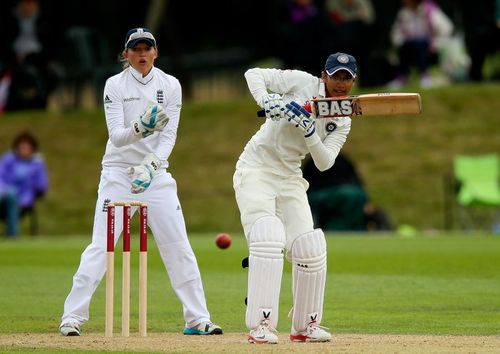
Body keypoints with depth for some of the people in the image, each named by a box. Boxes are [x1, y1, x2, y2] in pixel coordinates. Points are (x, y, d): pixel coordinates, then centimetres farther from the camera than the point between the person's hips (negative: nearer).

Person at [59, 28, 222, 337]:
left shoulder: (170, 85, 0)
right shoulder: (115, 85, -5)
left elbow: (169, 135, -6)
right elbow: (116, 135, -14)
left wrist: (151, 165, -22)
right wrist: (141, 127, -35)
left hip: (156, 173, 2)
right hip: (118, 172, -2)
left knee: (179, 247, 0)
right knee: (101, 247, -9)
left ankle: (198, 319, 6)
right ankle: (72, 317, -6)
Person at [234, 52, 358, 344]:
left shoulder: (342, 122, 6)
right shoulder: (302, 83, -8)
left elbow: (325, 163, -6)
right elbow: (254, 74, -14)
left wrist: (310, 133, -23)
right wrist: (266, 100, -32)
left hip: (290, 179, 6)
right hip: (256, 170, -6)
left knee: (310, 248, -2)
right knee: (269, 239, -23)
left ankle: (305, 325, 15)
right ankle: (261, 325, -23)